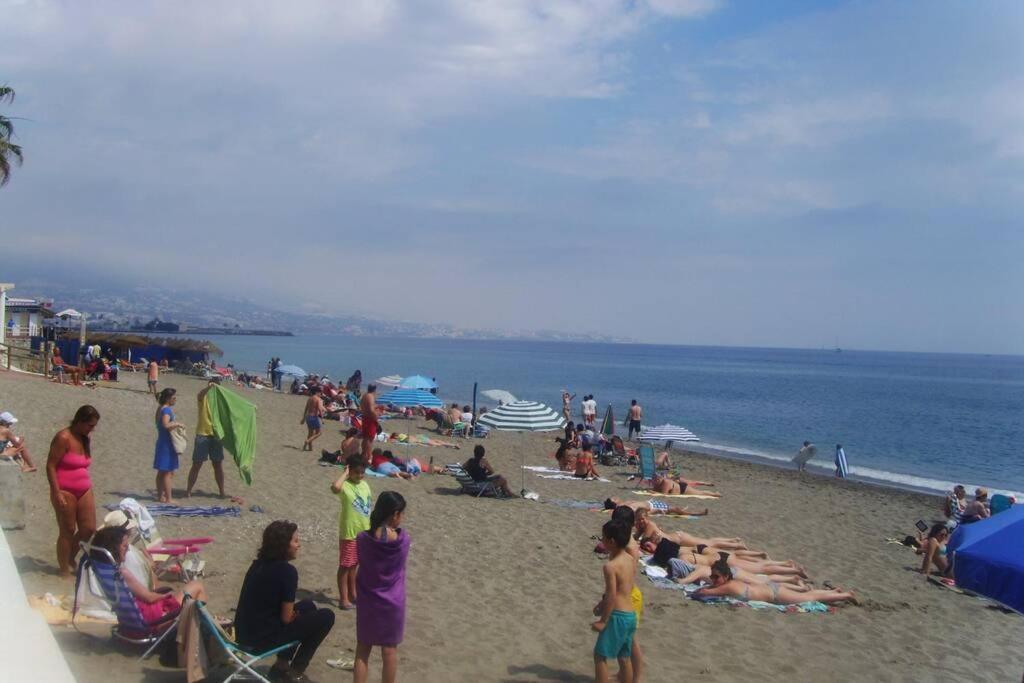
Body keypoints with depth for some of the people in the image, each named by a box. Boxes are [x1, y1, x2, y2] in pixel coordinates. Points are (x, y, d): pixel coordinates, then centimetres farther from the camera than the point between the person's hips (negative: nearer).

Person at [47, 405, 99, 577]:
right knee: (67, 531, 2)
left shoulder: (84, 438, 9)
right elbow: (50, 466, -16)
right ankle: (64, 569, 15)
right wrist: (57, 493, -20)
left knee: (89, 530, 6)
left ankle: (71, 558, 29)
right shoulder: (64, 438, -14)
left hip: (84, 491, 7)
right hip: (65, 492, -7)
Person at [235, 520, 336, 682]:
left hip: (245, 633, 8)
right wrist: (295, 614, 7)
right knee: (326, 616, 1)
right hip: (262, 639, -8)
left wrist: (294, 613, 13)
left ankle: (282, 665, 22)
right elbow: (286, 618, -14)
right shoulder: (286, 570, -18)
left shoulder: (259, 563, 7)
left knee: (308, 606, 24)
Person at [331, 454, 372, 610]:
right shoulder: (345, 485, -17)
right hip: (349, 533, -7)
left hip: (363, 533, 7)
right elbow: (335, 488, -43)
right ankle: (343, 598, 11)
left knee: (354, 565, 19)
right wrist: (344, 473, -28)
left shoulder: (365, 485, 5)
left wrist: (370, 530, 18)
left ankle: (352, 593, 32)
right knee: (345, 566, 3)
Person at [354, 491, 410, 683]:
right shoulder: (403, 538, -15)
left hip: (368, 602, 1)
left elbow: (361, 562, 0)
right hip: (392, 603, -1)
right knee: (390, 650, 14)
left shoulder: (363, 538, -14)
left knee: (362, 650, 15)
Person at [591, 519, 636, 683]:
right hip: (631, 615, 8)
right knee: (624, 657, 16)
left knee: (600, 655, 2)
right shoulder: (631, 560, 6)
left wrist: (602, 620, -14)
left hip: (618, 616, -8)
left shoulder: (610, 566, -19)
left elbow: (611, 596, -21)